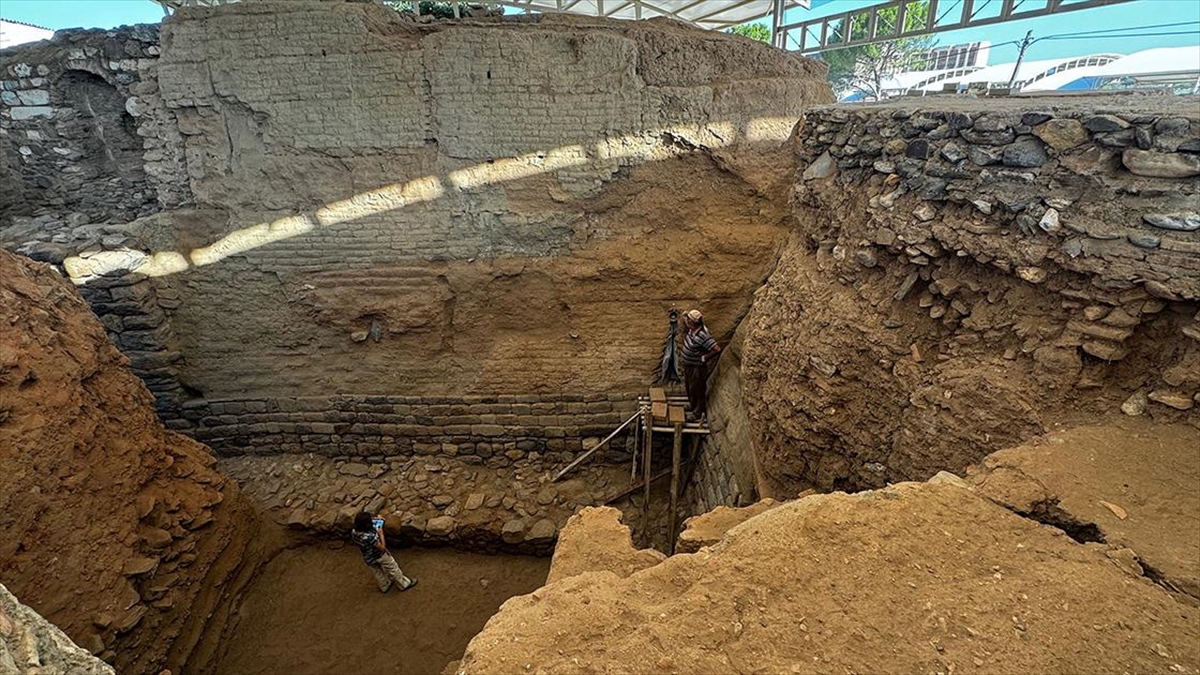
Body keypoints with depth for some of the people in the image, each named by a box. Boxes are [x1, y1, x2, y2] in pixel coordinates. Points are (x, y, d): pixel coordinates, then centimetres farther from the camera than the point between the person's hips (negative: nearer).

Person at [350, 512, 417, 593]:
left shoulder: (353, 532, -21)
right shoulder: (369, 537, -43)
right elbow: (382, 547, -29)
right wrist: (381, 534, -21)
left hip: (368, 559, 6)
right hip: (380, 556, -6)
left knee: (377, 574, 31)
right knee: (393, 570, 19)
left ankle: (384, 587, 54)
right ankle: (404, 584, 38)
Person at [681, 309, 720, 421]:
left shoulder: (703, 336, -33)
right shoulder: (691, 329, -8)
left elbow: (717, 349, -34)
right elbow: (684, 323, 18)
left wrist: (704, 358, -24)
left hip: (697, 367, -9)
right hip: (688, 365, 9)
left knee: (697, 390, 11)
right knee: (688, 386, 27)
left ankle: (699, 413, 31)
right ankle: (692, 405, 52)